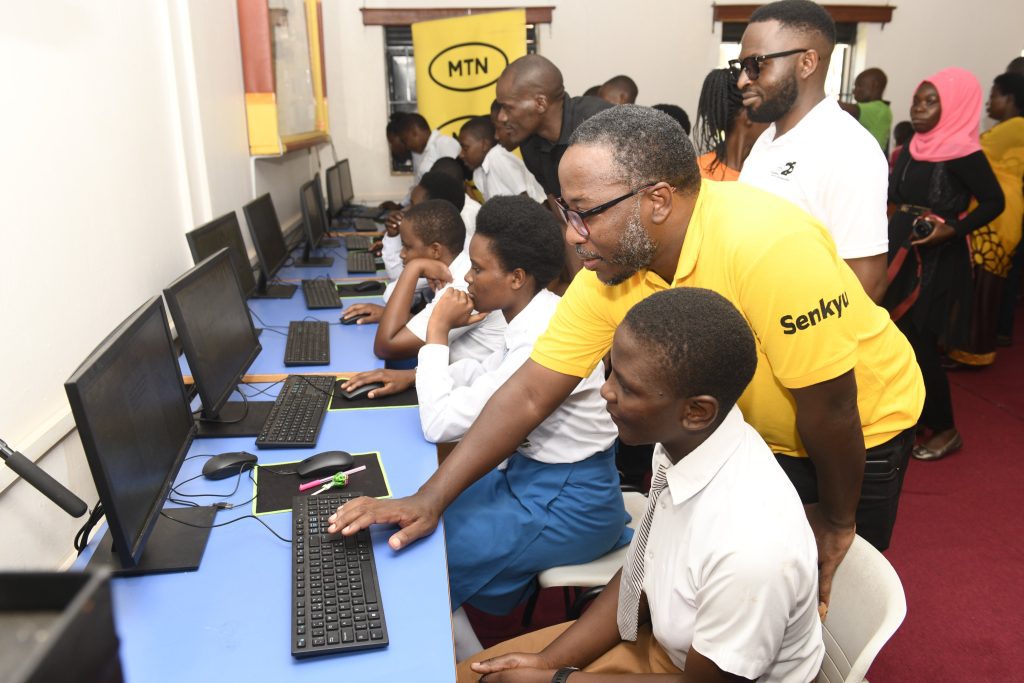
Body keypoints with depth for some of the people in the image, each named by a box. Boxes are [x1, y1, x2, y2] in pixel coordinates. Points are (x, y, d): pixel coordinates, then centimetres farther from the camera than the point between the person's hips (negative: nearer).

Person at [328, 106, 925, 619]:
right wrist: (429, 500, -20)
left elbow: (829, 407, -28)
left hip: (860, 432, -4)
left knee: (822, 596, 10)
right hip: (751, 431, 5)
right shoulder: (609, 272, -19)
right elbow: (528, 396, -17)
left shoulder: (770, 249, -38)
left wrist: (836, 523, -12)